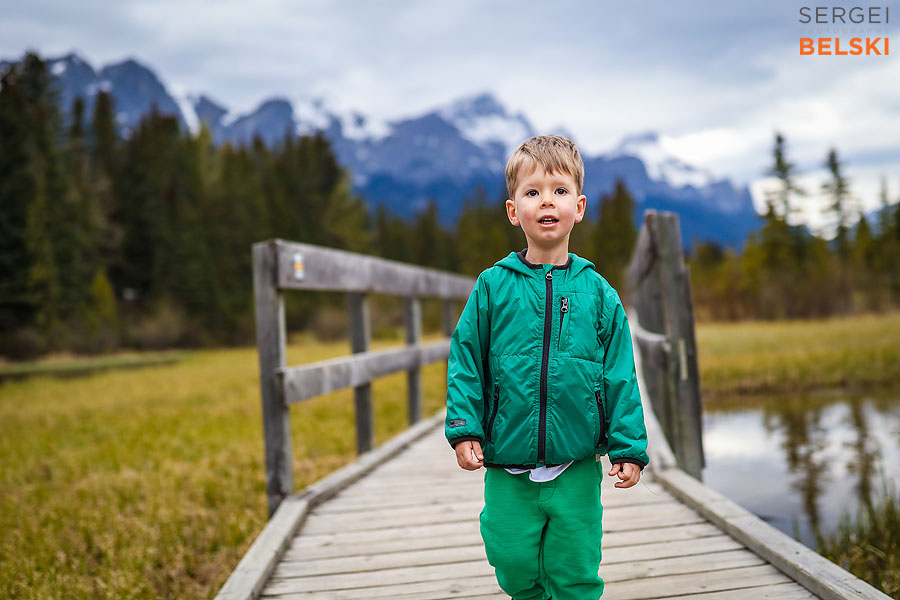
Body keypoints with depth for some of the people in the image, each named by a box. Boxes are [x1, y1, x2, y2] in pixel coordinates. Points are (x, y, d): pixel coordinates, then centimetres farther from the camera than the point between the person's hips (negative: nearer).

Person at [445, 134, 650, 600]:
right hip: (507, 467, 0)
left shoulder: (598, 293, 0)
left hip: (577, 468, 0)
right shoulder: (493, 286, -2)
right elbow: (466, 362, 1)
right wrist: (464, 428, -6)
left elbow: (620, 375, 2)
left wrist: (628, 447, -1)